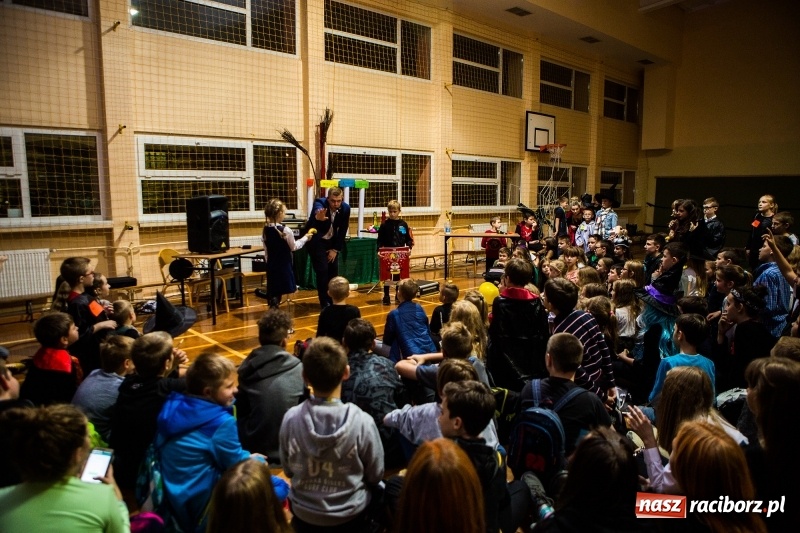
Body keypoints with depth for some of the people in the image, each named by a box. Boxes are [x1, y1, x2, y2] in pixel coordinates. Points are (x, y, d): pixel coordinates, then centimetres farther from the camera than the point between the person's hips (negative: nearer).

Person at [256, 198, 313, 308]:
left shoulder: (265, 230, -1)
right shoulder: (286, 230, -16)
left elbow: (266, 251, 8)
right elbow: (294, 247, -1)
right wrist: (306, 238, 12)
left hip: (271, 265, 5)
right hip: (284, 265, -5)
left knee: (273, 291, 18)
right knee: (278, 292, 2)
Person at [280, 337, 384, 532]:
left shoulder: (290, 419, -19)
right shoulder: (362, 421, -25)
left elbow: (288, 471, -3)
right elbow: (375, 476, -9)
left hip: (303, 515, 2)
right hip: (349, 517, -2)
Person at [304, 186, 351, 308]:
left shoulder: (345, 208, -16)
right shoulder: (320, 204, -27)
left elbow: (343, 230, -7)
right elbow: (317, 211, -52)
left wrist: (336, 249, -8)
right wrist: (318, 218, -76)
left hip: (332, 241, 4)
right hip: (316, 240, -4)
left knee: (334, 269, 5)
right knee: (322, 270, -10)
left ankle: (333, 300, 19)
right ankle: (325, 302, 2)